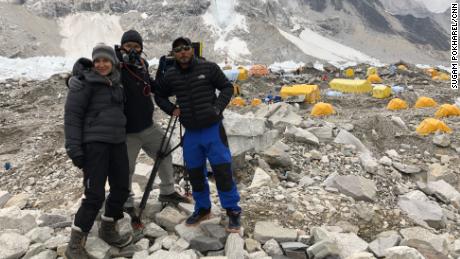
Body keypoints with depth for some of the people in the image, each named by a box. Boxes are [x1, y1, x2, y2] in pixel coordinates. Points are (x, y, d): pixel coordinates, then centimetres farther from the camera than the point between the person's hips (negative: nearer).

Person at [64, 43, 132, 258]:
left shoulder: (115, 83, 14)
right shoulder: (85, 82, -6)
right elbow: (72, 115, -10)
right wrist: (74, 148, -16)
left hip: (117, 141, 7)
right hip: (94, 143, -7)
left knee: (122, 188, 9)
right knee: (95, 194, -9)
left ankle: (107, 229, 31)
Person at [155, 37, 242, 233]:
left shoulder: (209, 68, -6)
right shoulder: (170, 76, 3)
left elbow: (227, 87, 1)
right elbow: (159, 96, 18)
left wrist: (218, 107, -12)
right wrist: (171, 109, 1)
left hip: (213, 129, -4)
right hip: (190, 133, 4)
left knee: (222, 171, -4)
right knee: (195, 173, 13)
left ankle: (233, 211, 11)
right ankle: (202, 209, 31)